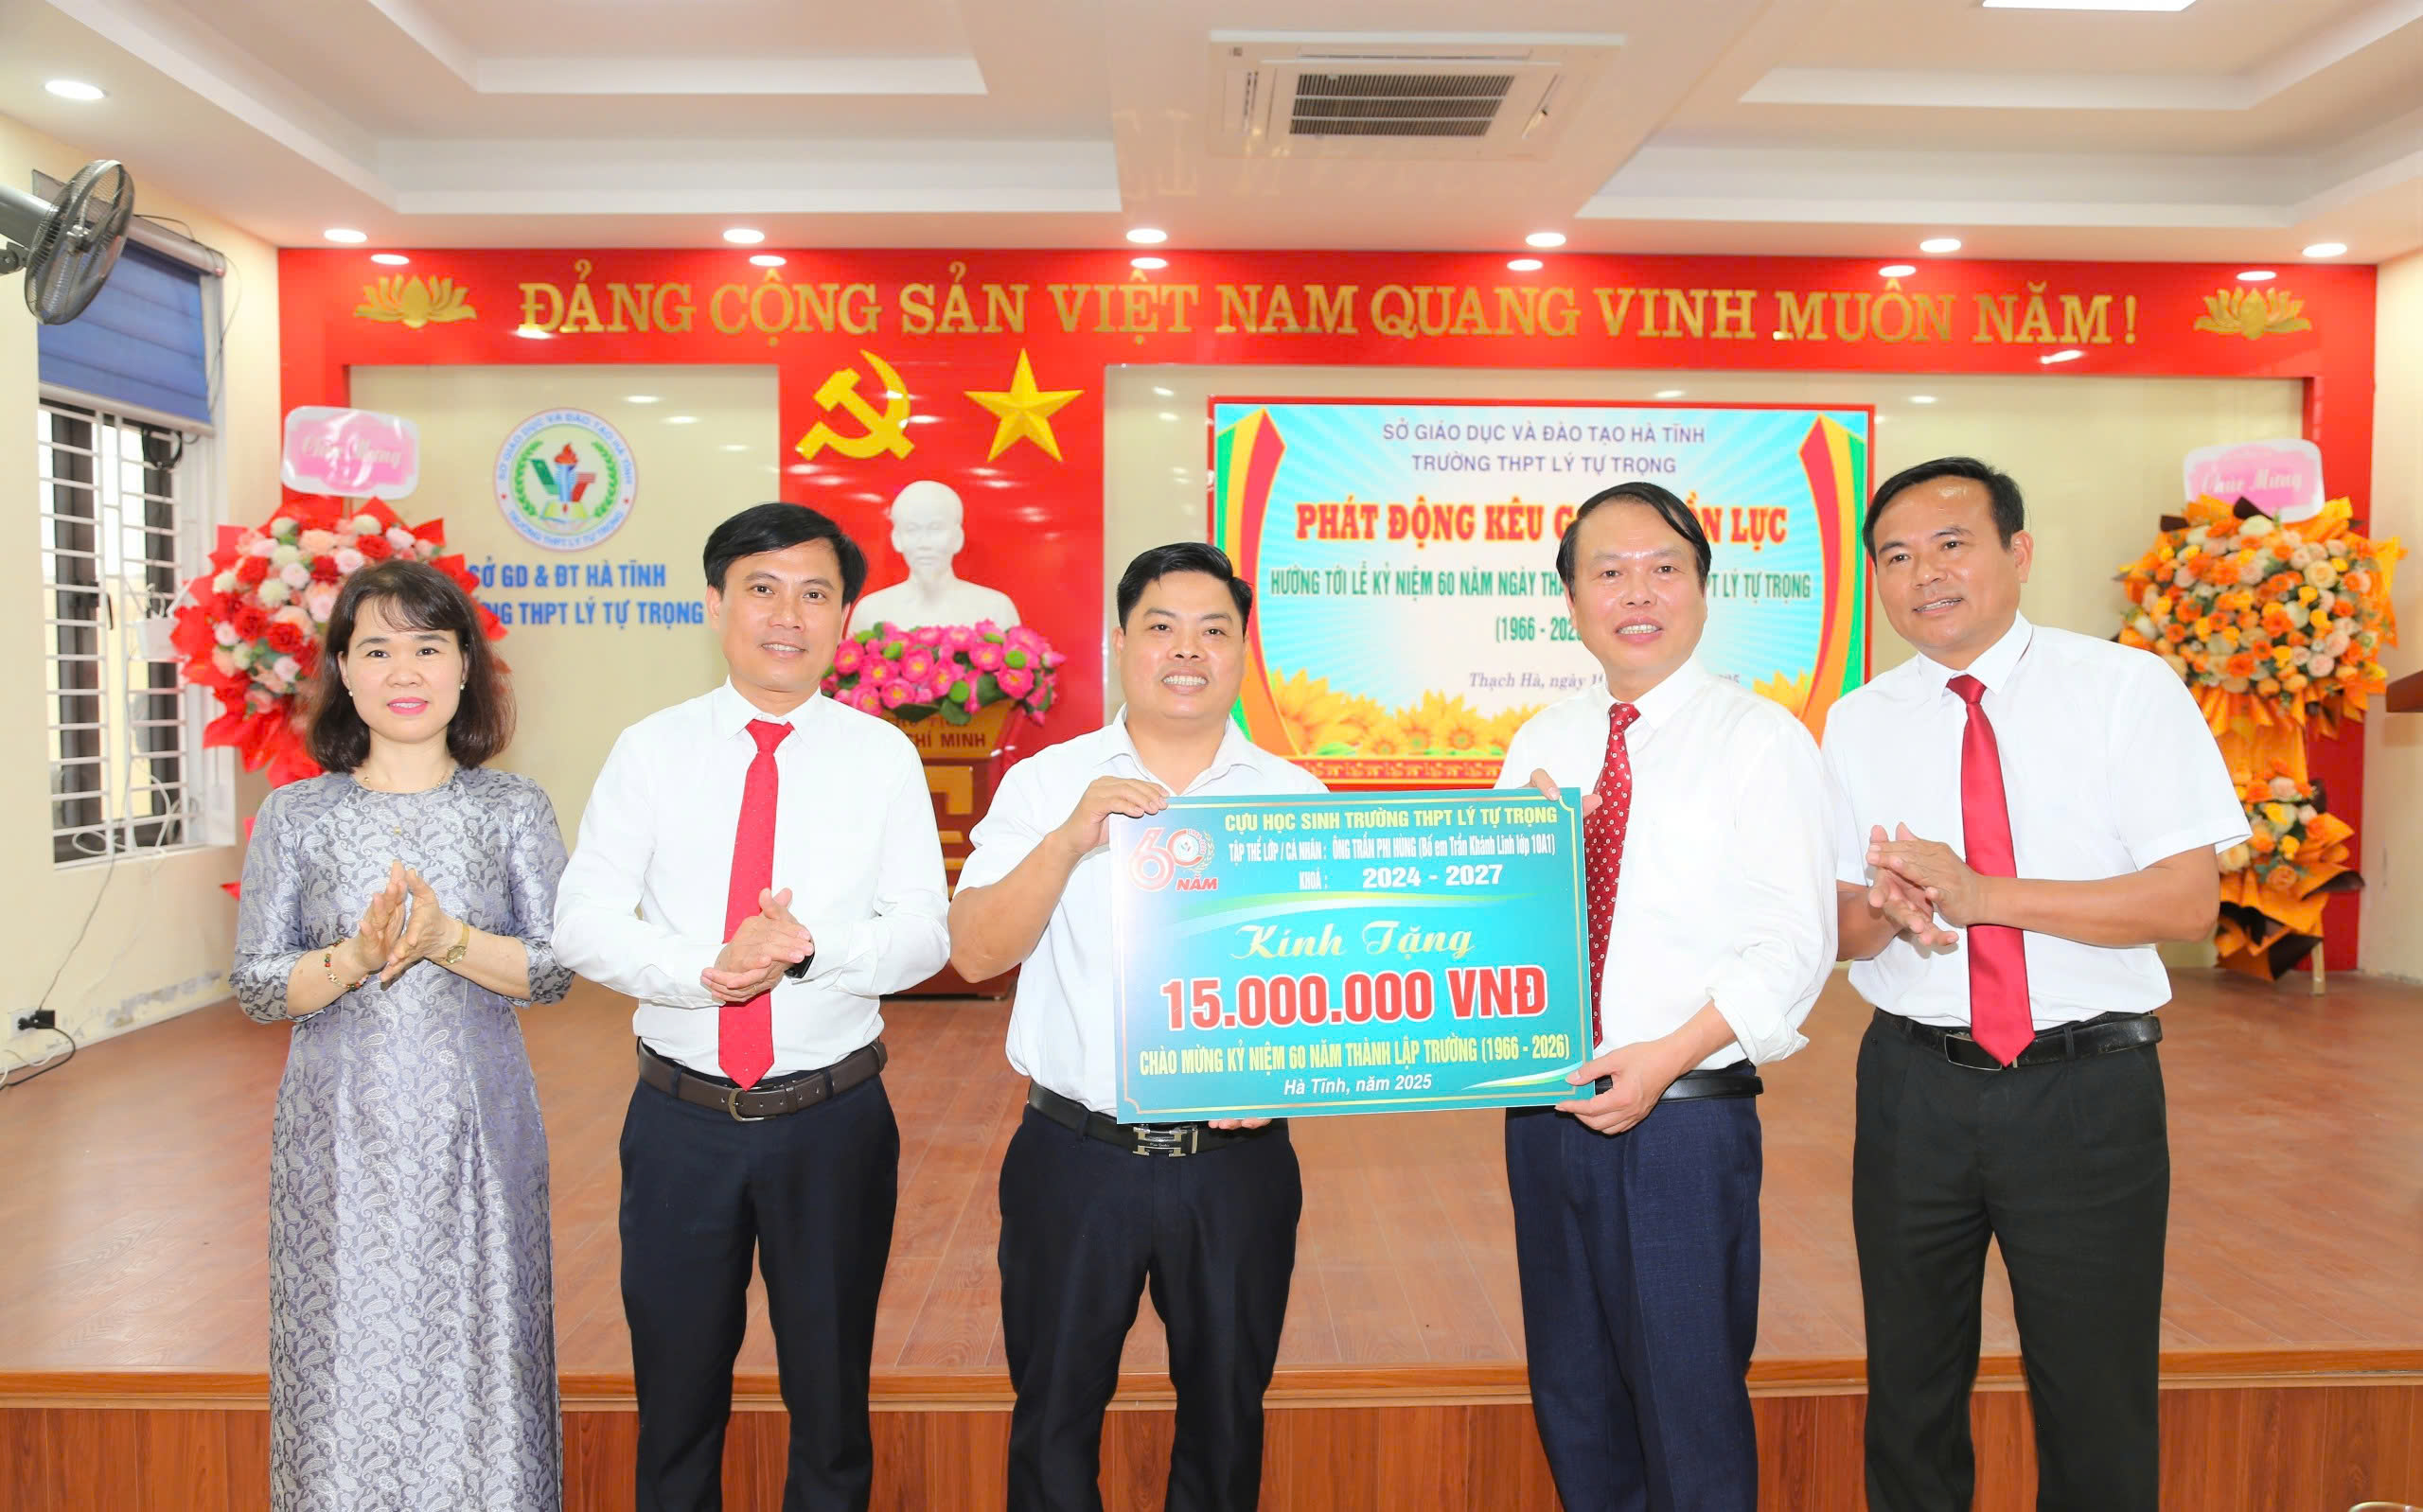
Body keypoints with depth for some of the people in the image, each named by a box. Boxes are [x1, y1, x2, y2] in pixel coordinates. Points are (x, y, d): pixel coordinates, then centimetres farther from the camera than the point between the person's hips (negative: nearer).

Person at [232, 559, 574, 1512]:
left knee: (476, 1351, 5)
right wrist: (354, 960, -17)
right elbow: (255, 986, 1)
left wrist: (447, 939, -19)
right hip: (341, 1135, 1)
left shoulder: (513, 809, 1)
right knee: (348, 1355, 7)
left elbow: (552, 971, -4)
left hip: (476, 1129, 0)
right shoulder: (296, 816, 2)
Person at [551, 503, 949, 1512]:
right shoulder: (652, 749, 1)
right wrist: (704, 972, -22)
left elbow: (923, 934, -5)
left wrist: (812, 951, -24)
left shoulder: (883, 756, -1)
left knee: (831, 1389, 15)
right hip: (682, 1117, 1)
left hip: (834, 1120, 0)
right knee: (676, 1391, 16)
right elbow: (582, 922, -5)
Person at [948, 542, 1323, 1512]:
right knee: (1055, 1411, 13)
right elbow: (975, 952, -9)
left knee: (1227, 1414, 16)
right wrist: (1071, 838, -21)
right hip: (1076, 1153, -1)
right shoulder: (1046, 784, 0)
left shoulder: (1298, 800, 3)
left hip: (1237, 1159, 1)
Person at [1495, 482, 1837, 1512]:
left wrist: (1668, 1057, -20)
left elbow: (1795, 943, -12)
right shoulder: (1539, 746, 11)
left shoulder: (1760, 738, -5)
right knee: (1573, 1398, 17)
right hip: (1547, 1110, 5)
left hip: (1685, 1118, -5)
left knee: (1690, 1406, 5)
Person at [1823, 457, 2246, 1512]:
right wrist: (1890, 911, -18)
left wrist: (1982, 894, -20)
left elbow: (2188, 904, -11)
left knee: (2098, 1406, 11)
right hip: (1914, 1087, 3)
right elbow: (1836, 925, 5)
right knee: (1910, 1394, 16)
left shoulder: (2127, 689, -4)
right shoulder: (1858, 723, 4)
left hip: (2090, 1087, -2)